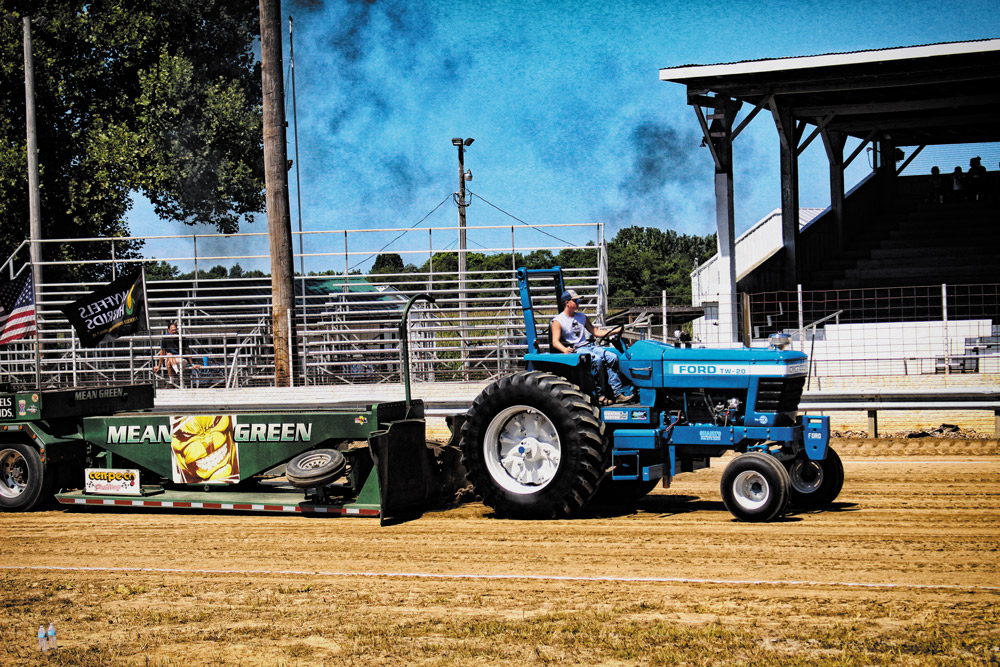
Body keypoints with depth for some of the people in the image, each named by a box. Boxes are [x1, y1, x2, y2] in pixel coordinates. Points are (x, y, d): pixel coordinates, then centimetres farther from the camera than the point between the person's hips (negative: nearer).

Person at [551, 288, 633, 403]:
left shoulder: (582, 317, 18)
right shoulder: (558, 321, -3)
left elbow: (595, 331, 21)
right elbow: (555, 342, -12)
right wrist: (565, 350, -34)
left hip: (588, 346, 7)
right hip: (575, 350, -7)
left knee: (612, 357, -14)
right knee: (597, 359, -33)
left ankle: (618, 393, -17)